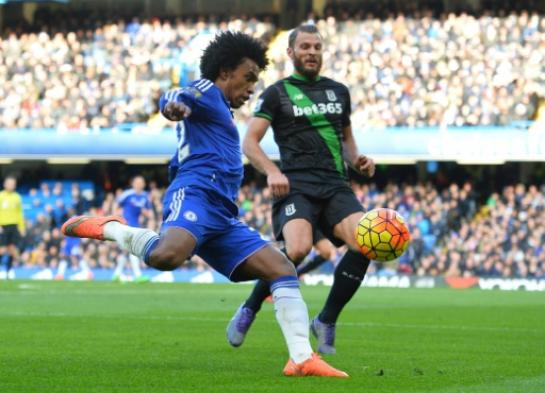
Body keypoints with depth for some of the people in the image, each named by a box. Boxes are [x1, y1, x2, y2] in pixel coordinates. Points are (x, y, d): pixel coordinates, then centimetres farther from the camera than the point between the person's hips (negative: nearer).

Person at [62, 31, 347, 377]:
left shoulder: (221, 113, 35)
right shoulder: (208, 93, 9)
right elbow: (175, 97, -14)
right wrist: (174, 105, -37)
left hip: (223, 218, 10)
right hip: (197, 193, -10)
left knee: (283, 269, -1)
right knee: (166, 256, -39)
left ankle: (302, 358, -11)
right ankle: (108, 229, -9)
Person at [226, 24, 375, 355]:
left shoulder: (339, 91, 21)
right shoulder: (277, 93, 7)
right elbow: (249, 141, 1)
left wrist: (357, 160, 10)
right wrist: (272, 171, -17)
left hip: (336, 185, 4)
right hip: (296, 186, -4)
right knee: (298, 249, -31)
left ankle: (327, 321, -5)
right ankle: (249, 310, -5)